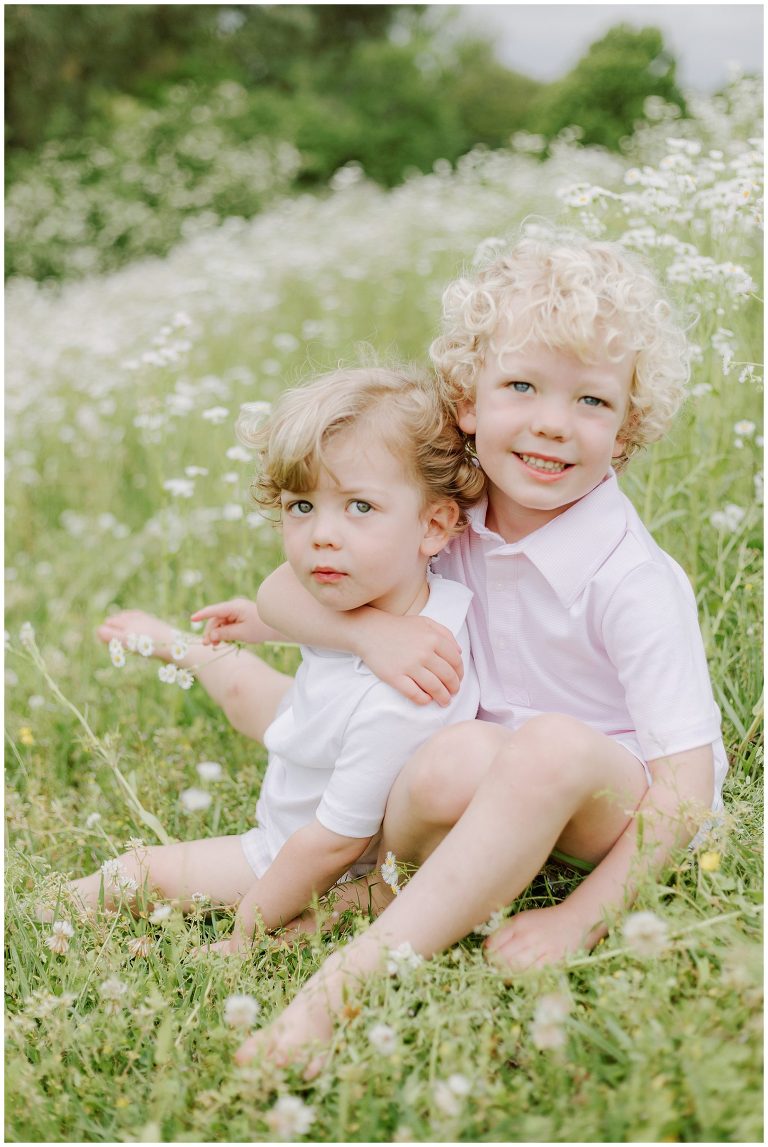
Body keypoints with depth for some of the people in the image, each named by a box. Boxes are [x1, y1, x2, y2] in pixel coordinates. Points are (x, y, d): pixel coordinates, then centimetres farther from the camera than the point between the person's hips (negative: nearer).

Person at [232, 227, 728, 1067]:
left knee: (553, 747, -38)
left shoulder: (631, 579, -22)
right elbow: (281, 592, -2)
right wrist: (372, 629, -23)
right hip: (494, 807, 3)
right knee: (460, 758, -33)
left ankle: (349, 977, -30)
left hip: (618, 806, -3)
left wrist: (582, 918, -30)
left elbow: (687, 788, -22)